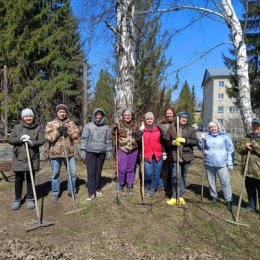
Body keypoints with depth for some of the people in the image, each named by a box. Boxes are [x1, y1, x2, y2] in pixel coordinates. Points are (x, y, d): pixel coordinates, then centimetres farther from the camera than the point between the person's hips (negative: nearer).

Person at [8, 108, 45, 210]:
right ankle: (17, 199, 25)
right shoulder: (17, 127, 3)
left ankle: (30, 199, 23)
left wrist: (32, 142, -22)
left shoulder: (37, 127, 1)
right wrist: (20, 139, -18)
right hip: (19, 158, 0)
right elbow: (10, 140, 0)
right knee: (18, 180, 8)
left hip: (33, 158, 0)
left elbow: (42, 141, -4)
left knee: (30, 179, 9)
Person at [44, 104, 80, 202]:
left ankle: (71, 191, 26)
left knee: (73, 173, 8)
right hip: (55, 153, -1)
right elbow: (48, 137, -8)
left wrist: (68, 131, -17)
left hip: (69, 152, 1)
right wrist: (58, 131, -18)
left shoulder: (71, 123, 7)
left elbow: (76, 135, -2)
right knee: (55, 174, 10)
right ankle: (55, 193, 26)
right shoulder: (51, 124, 2)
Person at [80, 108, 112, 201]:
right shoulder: (88, 126, 1)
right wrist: (82, 150, -6)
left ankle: (97, 189, 21)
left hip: (101, 152, 2)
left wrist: (109, 151, 9)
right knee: (91, 172, -3)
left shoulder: (106, 128, 8)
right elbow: (84, 139, 0)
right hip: (90, 152, -2)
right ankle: (91, 192, 2)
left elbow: (108, 140, 12)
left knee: (98, 171, 8)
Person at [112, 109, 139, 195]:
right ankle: (120, 185, 23)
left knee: (131, 169, 11)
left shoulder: (135, 124, 6)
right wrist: (114, 128, -19)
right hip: (122, 150, -3)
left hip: (133, 150, 3)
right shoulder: (119, 123, -5)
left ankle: (129, 186, 27)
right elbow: (114, 133, 0)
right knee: (122, 169, -2)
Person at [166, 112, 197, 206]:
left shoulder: (191, 129, 4)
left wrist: (184, 140, -19)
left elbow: (195, 141, -5)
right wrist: (173, 142, -17)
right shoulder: (172, 128, 3)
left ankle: (180, 195, 27)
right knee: (176, 176, -9)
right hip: (175, 155, -2)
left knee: (183, 176, 12)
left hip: (186, 156, 2)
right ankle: (176, 197, 1)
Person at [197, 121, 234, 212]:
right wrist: (201, 139, -6)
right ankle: (214, 196, 29)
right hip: (209, 163, 3)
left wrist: (230, 162, -4)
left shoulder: (224, 136, 1)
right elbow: (200, 147, 12)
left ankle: (228, 201, 4)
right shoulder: (207, 137, 8)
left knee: (225, 182, -4)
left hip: (222, 164, -3)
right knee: (211, 181, 13)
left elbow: (230, 150, 1)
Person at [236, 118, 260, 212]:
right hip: (248, 170, 6)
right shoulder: (247, 138, 12)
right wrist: (245, 146, -14)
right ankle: (251, 206, 35)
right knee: (250, 190, 19)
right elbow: (238, 147, 4)